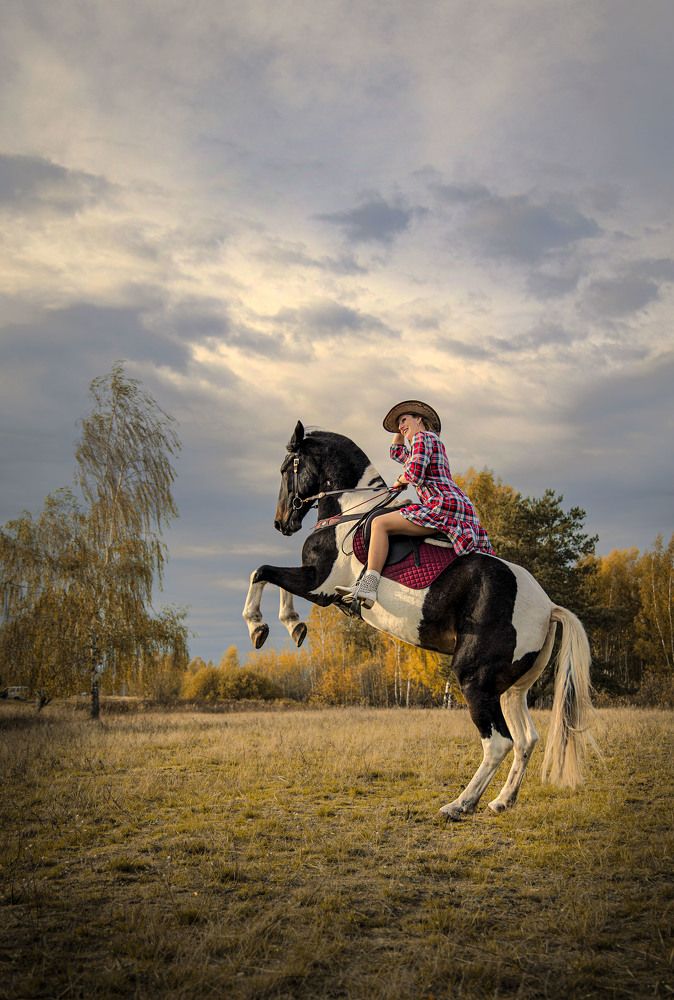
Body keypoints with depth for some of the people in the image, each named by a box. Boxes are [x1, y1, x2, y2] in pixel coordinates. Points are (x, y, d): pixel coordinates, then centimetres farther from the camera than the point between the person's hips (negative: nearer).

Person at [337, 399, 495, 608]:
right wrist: (400, 432, 41)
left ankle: (368, 587, -28)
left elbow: (414, 473, -13)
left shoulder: (423, 437, 3)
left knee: (380, 523, -16)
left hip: (444, 505, -10)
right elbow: (397, 453, 50)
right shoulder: (435, 443, 33)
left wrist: (400, 480, 8)